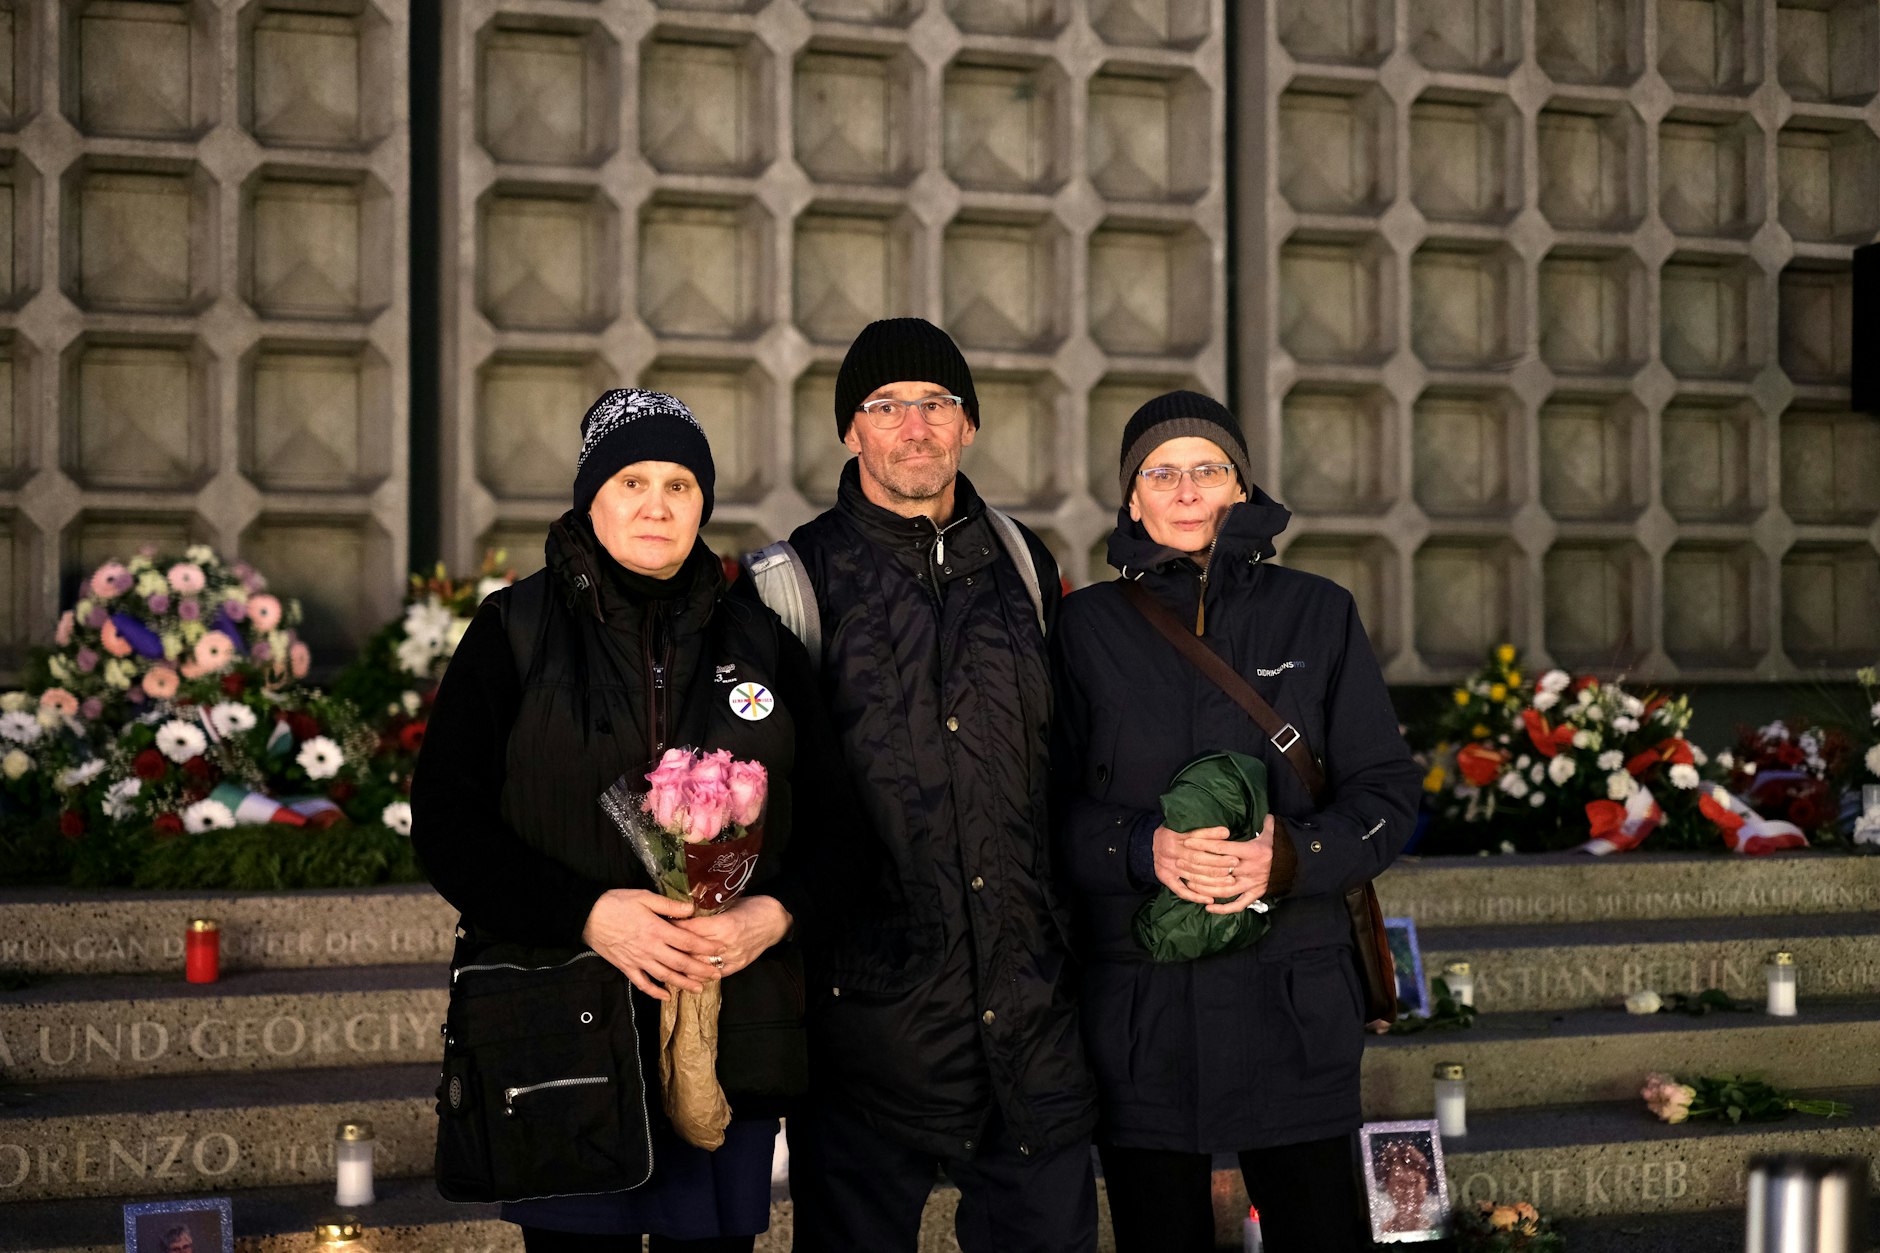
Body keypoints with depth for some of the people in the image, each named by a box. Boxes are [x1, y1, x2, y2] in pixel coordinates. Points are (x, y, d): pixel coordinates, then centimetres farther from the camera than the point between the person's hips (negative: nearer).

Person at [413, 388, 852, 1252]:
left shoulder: (757, 639, 10)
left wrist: (777, 911, -12)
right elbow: (446, 822, -3)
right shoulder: (515, 631, 2)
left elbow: (829, 815, 9)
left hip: (733, 1031, 2)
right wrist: (586, 913, -16)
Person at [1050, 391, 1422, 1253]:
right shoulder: (1087, 627, 6)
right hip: (1138, 1010, 0)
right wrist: (1145, 849, -17)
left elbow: (1387, 794, 4)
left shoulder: (1317, 615, 7)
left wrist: (1288, 857, -14)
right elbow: (1052, 806, 2)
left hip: (1291, 1005, 0)